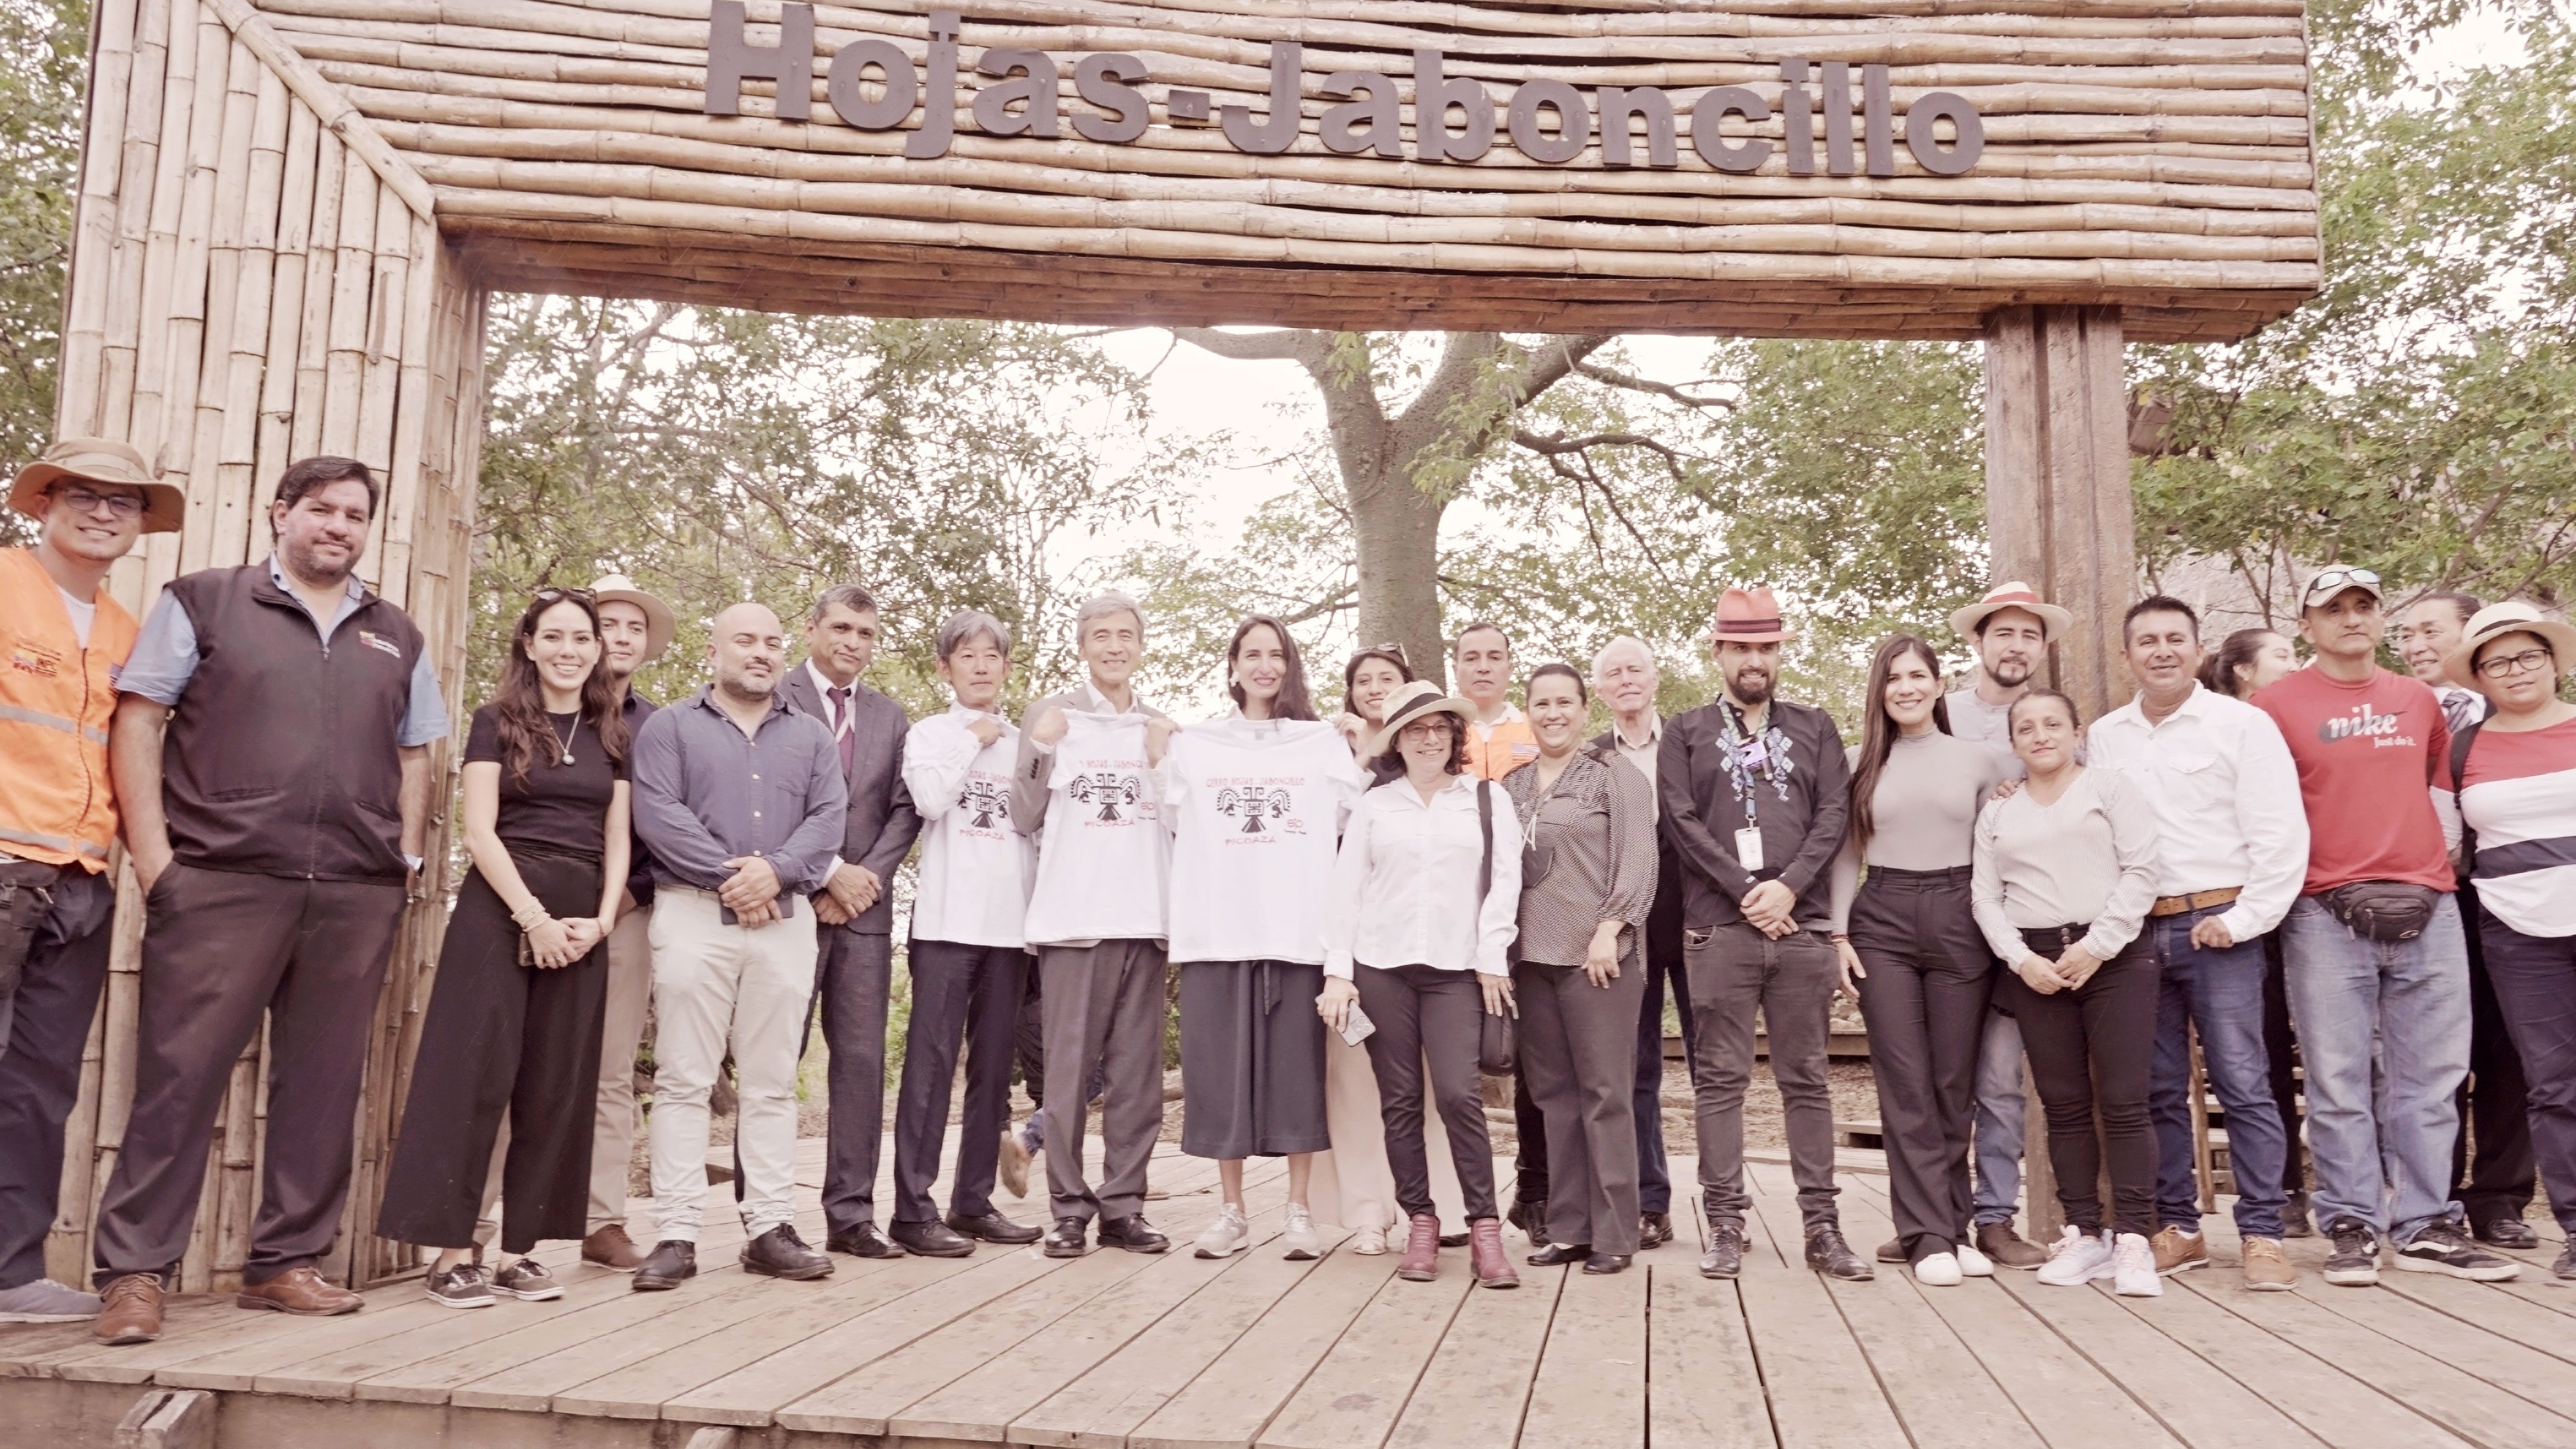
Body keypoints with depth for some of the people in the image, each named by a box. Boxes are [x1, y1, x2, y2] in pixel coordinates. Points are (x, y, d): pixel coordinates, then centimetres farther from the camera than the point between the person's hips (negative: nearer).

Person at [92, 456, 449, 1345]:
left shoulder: (397, 639, 18)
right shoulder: (201, 603, 8)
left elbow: (416, 757, 20)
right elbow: (138, 721, 3)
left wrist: (407, 856, 7)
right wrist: (151, 851, -6)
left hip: (357, 895, 4)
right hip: (222, 881, -3)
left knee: (323, 1082, 6)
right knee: (180, 1072, -4)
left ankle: (285, 1262, 15)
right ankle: (133, 1271, 3)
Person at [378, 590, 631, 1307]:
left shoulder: (612, 736, 13)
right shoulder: (499, 722, 3)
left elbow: (617, 841, 11)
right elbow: (480, 830, -5)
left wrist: (600, 920, -4)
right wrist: (533, 916, -13)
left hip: (582, 923, 4)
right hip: (500, 911, -4)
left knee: (556, 1085, 3)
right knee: (476, 1072, -6)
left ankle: (520, 1250, 10)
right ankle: (452, 1249, -1)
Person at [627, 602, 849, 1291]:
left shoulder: (812, 736, 17)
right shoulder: (669, 727, 9)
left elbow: (829, 818, 4)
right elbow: (656, 813, -5)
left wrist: (776, 871, -13)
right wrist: (728, 874, -13)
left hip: (785, 919, 3)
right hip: (693, 913, -2)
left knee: (772, 1083, 4)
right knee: (683, 1079, -4)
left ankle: (769, 1227, 8)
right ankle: (676, 1235, -1)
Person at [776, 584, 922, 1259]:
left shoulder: (890, 718, 17)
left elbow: (905, 810, 11)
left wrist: (867, 876, -4)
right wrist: (828, 872, -10)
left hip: (864, 906, 5)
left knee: (862, 1060, 3)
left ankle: (851, 1215, 9)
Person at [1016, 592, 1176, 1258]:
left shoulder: (1163, 729, 15)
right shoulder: (1053, 715, 5)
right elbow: (1025, 818, 3)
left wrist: (1167, 765, -1)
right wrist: (1041, 749, -12)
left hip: (1144, 916, 3)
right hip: (1072, 916, -3)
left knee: (1137, 1071, 5)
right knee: (1069, 1066, 0)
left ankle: (1123, 1205, 12)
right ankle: (1069, 1208, 7)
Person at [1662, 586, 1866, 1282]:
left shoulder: (1814, 727, 15)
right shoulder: (1685, 733, 10)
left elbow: (1835, 812, 5)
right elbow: (1682, 822, -1)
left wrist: (1789, 887, -9)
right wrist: (1747, 894, -9)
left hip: (1802, 924, 2)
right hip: (1719, 928, -1)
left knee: (1806, 1079, 5)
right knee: (1721, 1079, 0)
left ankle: (1822, 1226, 10)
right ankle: (1726, 1225, 6)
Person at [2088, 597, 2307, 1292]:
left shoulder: (2241, 724, 0)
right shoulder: (2105, 737, 11)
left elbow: (2281, 834, -5)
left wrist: (2244, 920, -10)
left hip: (2217, 925, -4)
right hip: (2136, 930, 4)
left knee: (2242, 1083, -4)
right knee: (2157, 1089, 8)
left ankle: (2262, 1234, 2)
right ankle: (2177, 1228, 18)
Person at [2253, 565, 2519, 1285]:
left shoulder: (2419, 700, 14)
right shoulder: (2278, 704, 2)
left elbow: (2440, 790, 24)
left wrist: (2437, 862, 13)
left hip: (2426, 907, 4)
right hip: (2325, 912, -3)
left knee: (2430, 1076, 5)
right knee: (2339, 1080, -1)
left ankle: (2427, 1226, 12)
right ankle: (2351, 1227, 6)